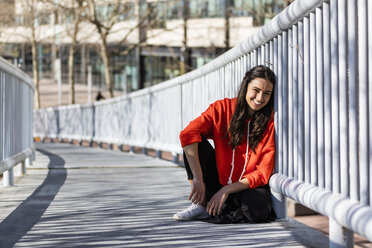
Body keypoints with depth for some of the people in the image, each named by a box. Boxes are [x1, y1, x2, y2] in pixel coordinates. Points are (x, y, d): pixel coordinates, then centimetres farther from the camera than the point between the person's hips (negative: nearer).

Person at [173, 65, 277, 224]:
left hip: (247, 187, -2)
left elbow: (262, 174, -12)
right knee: (196, 142, -19)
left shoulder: (270, 122, -10)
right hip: (218, 180, 2)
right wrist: (197, 180, -32)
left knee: (257, 207, -36)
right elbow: (188, 134, -23)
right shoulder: (223, 108, -8)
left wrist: (227, 190, -21)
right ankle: (202, 204, -12)